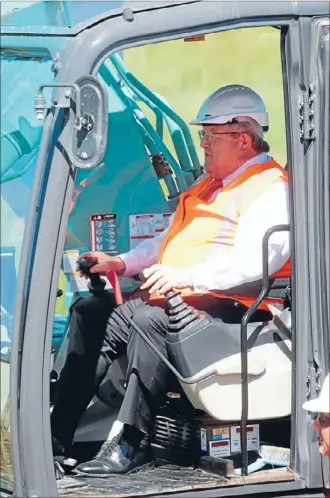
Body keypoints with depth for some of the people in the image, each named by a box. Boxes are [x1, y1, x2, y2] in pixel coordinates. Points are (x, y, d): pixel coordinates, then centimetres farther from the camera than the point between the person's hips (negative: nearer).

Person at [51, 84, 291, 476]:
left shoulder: (270, 189, -7)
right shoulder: (208, 185, 26)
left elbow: (254, 261, -23)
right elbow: (168, 241, 30)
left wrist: (187, 275, -32)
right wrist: (120, 263, 13)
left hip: (227, 303, -10)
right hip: (173, 294, 10)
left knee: (148, 317, -36)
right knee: (89, 310, -4)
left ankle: (132, 443, -30)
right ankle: (56, 436, -11)